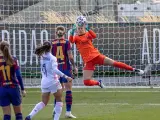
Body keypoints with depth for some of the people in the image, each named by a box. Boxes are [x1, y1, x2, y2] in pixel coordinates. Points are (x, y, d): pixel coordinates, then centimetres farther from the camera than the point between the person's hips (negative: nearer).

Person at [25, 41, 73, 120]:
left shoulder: (42, 57, 5)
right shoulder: (52, 58, -12)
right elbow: (55, 70, -23)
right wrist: (66, 77, -26)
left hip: (44, 82, 6)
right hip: (53, 82, -6)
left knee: (44, 102, 12)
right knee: (59, 101, 11)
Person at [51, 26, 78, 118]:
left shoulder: (52, 43, 3)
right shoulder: (67, 42, -5)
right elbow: (70, 56, -11)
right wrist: (74, 66, -1)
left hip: (56, 68, 4)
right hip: (66, 68, -4)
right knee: (68, 90, -1)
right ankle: (68, 112, -6)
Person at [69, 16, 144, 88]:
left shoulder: (88, 34, 4)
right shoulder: (76, 37, 3)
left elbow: (94, 36, -19)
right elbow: (71, 41, -21)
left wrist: (88, 29, -36)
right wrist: (72, 33, -40)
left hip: (96, 56, -1)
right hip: (88, 61, 1)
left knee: (113, 63, -16)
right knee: (86, 82, -7)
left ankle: (134, 70, -4)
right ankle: (98, 83, 25)